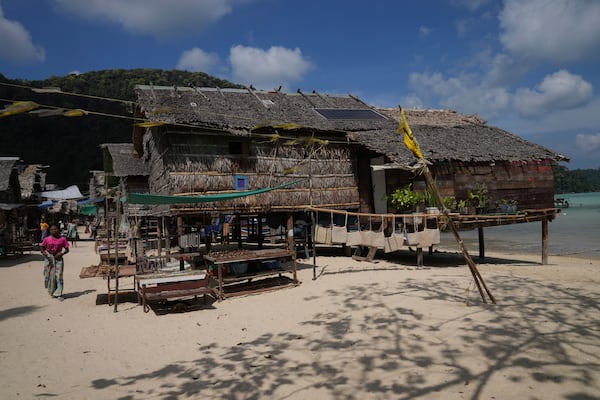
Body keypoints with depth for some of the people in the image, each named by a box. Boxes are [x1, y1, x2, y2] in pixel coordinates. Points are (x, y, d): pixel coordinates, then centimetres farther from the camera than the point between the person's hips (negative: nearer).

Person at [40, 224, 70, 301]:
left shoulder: (62, 239, -3)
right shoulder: (47, 239, 0)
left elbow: (67, 249, 2)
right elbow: (42, 246, 8)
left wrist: (62, 253, -16)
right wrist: (43, 251, -14)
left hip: (58, 258, -2)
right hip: (49, 258, 2)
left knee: (59, 276, -4)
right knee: (49, 275, 7)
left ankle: (59, 294, 0)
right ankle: (51, 291, 28)